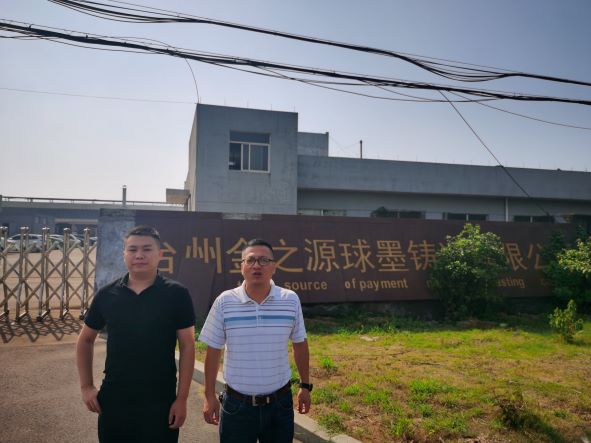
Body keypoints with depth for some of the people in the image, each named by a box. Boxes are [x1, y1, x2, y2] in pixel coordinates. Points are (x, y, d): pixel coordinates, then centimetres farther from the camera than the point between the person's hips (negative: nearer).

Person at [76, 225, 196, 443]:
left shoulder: (176, 294, -10)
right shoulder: (107, 294, -1)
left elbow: (187, 347, -7)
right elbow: (86, 340, 12)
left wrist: (182, 399, -8)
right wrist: (86, 386, 6)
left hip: (160, 402, -2)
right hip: (113, 400, 3)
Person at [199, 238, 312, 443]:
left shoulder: (291, 300, -7)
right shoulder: (224, 302, -10)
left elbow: (300, 344, 5)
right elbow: (213, 350, -1)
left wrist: (305, 386, 10)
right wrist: (209, 396, 2)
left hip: (279, 403, 1)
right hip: (236, 404, -1)